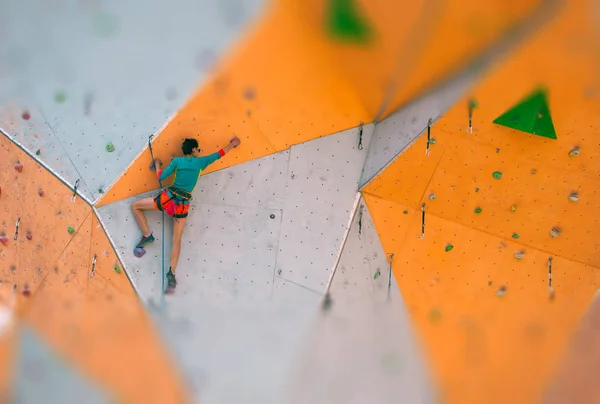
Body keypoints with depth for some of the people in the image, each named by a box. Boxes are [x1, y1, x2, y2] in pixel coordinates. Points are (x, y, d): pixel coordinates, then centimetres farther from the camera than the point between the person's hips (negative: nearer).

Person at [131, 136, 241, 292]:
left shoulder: (177, 161, 4)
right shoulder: (200, 161, 8)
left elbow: (161, 177, 5)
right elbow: (220, 153, 19)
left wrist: (157, 165, 23)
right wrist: (233, 144, 34)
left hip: (168, 197, -1)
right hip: (183, 204, 2)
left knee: (135, 206, 18)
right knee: (177, 239, 9)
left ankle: (147, 235, 8)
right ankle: (172, 272, -4)